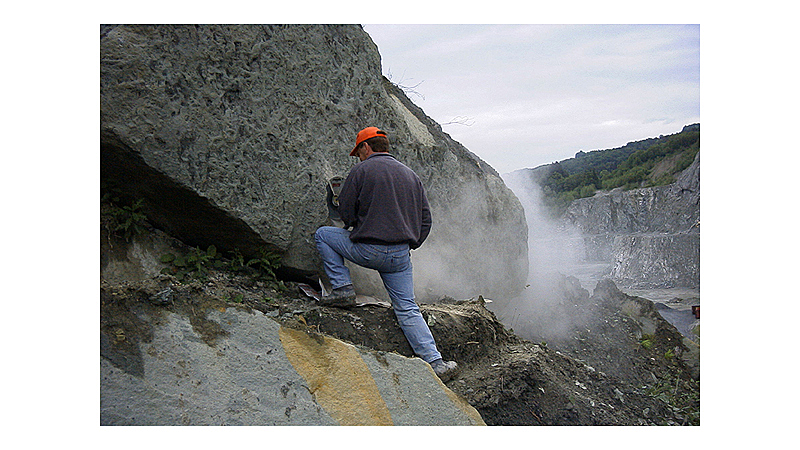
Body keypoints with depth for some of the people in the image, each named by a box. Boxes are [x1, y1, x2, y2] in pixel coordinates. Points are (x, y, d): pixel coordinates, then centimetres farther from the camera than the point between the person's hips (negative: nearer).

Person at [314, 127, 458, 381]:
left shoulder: (361, 171, -2)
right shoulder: (410, 175, 14)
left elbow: (345, 212, -2)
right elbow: (426, 220, 14)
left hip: (367, 251, -5)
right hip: (401, 256, 5)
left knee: (323, 234, 17)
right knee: (407, 309, 11)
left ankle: (343, 289, 9)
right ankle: (435, 362, 2)